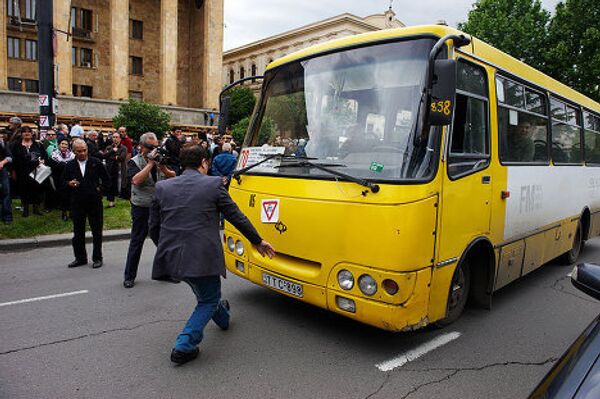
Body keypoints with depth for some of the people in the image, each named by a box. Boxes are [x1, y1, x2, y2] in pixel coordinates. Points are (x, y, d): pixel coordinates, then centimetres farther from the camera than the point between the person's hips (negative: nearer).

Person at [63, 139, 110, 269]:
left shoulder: (96, 163, 0)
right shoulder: (70, 165, 5)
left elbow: (107, 179, 7)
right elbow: (63, 181, 13)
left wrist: (100, 189, -3)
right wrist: (69, 183, -7)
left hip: (95, 201, -2)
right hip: (77, 203, 2)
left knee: (97, 231, 5)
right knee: (78, 232, 10)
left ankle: (97, 258, 16)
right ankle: (80, 258, 23)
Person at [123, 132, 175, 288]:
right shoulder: (134, 162, -5)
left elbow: (173, 176, 0)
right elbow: (136, 180, -23)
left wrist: (163, 167, -17)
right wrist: (150, 163, -22)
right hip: (141, 208, -3)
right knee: (136, 242, 6)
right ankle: (129, 277, 18)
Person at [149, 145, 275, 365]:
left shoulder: (162, 187, 5)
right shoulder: (213, 184, -5)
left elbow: (153, 227, 10)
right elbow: (236, 217, 1)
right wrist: (258, 241, 14)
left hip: (170, 257, 6)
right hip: (202, 257, -6)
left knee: (205, 292, 31)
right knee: (208, 300, 16)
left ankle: (222, 316, 53)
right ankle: (184, 346, 6)